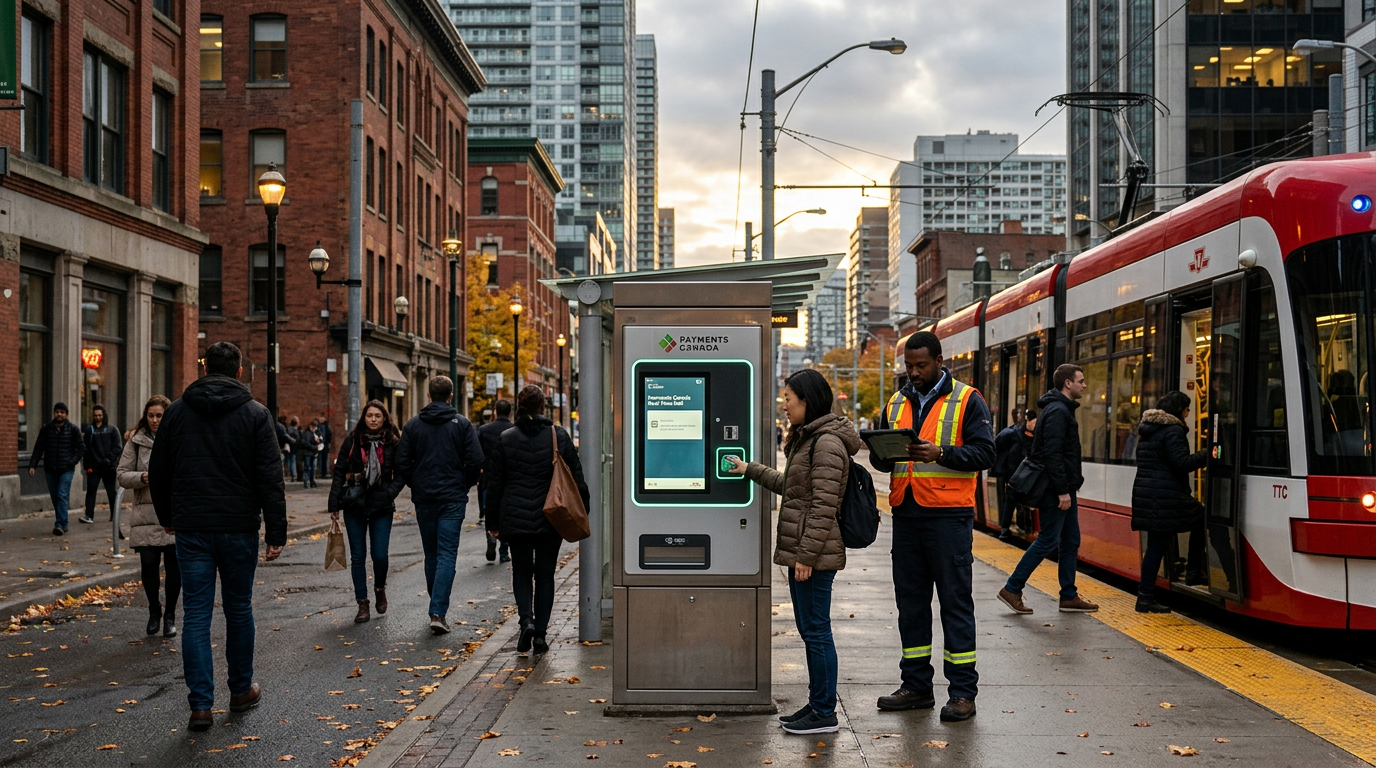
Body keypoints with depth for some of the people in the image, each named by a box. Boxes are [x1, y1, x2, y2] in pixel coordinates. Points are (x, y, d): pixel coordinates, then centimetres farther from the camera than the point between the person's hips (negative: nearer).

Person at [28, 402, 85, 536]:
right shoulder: (46, 428, 4)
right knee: (54, 498, 7)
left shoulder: (73, 429, 0)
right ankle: (62, 525, 17)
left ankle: (60, 525, -15)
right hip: (50, 469, 3)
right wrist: (32, 465, -6)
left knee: (62, 496, -13)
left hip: (66, 469, -3)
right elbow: (38, 448, 4)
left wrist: (72, 461, -9)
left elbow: (81, 448, 3)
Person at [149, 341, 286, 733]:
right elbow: (270, 478, -8)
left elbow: (158, 471, 11)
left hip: (191, 528, 1)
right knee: (238, 609, 13)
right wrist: (276, 532, -5)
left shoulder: (177, 411, 4)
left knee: (196, 614, 3)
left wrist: (167, 516, 25)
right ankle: (241, 690, 26)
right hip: (238, 527, -1)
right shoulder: (255, 414, -4)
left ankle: (201, 705, 0)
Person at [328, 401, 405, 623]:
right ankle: (362, 604, 13)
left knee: (380, 555, -3)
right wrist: (334, 504, -2)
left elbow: (401, 474, 3)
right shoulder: (353, 440, 1)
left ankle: (380, 589, 27)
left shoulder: (393, 443, -1)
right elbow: (339, 472, 2)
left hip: (382, 506, -1)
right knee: (358, 556, 4)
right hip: (354, 505, 1)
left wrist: (390, 493, -13)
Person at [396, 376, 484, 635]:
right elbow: (475, 461, -9)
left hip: (423, 498, 2)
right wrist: (465, 484, 8)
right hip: (453, 497, -2)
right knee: (447, 555, -3)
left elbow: (402, 463, -1)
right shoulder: (462, 424, -3)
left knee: (431, 554, 14)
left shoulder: (413, 424, 2)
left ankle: (438, 608, 24)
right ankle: (438, 612, -13)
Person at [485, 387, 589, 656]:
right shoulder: (559, 436, -2)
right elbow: (577, 477, 1)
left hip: (515, 519, 0)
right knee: (545, 574, 10)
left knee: (521, 571, 15)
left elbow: (494, 484, 2)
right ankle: (540, 634, 8)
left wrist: (493, 521, 10)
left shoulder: (505, 439, -2)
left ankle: (527, 620, -7)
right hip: (550, 520, 0)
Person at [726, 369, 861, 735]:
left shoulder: (827, 443, -16)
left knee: (816, 631, -4)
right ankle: (816, 704, 22)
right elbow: (789, 485, 30)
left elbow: (824, 506, -20)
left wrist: (807, 555, -21)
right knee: (808, 629, 14)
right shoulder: (807, 438, 17)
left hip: (814, 554, -10)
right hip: (800, 551, 10)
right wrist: (751, 470, 30)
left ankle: (825, 713, 3)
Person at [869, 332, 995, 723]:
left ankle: (963, 691, 5)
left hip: (949, 514, -5)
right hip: (906, 514, 6)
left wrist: (939, 453, -22)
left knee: (955, 600, -1)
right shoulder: (896, 403, 15)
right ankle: (916, 685, 20)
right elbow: (880, 459, 16)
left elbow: (984, 453, -9)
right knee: (911, 600, 10)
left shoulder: (967, 400, -1)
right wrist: (885, 452, -8)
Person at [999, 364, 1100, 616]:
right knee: (1048, 540, -6)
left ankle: (1069, 597, 16)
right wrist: (1062, 491, -23)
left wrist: (1069, 488, 18)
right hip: (1056, 490, -10)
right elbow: (1052, 454, -23)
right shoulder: (1058, 411, -16)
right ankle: (1012, 589, 1)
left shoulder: (1063, 409, 17)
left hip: (1064, 489, 10)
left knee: (1071, 540, 11)